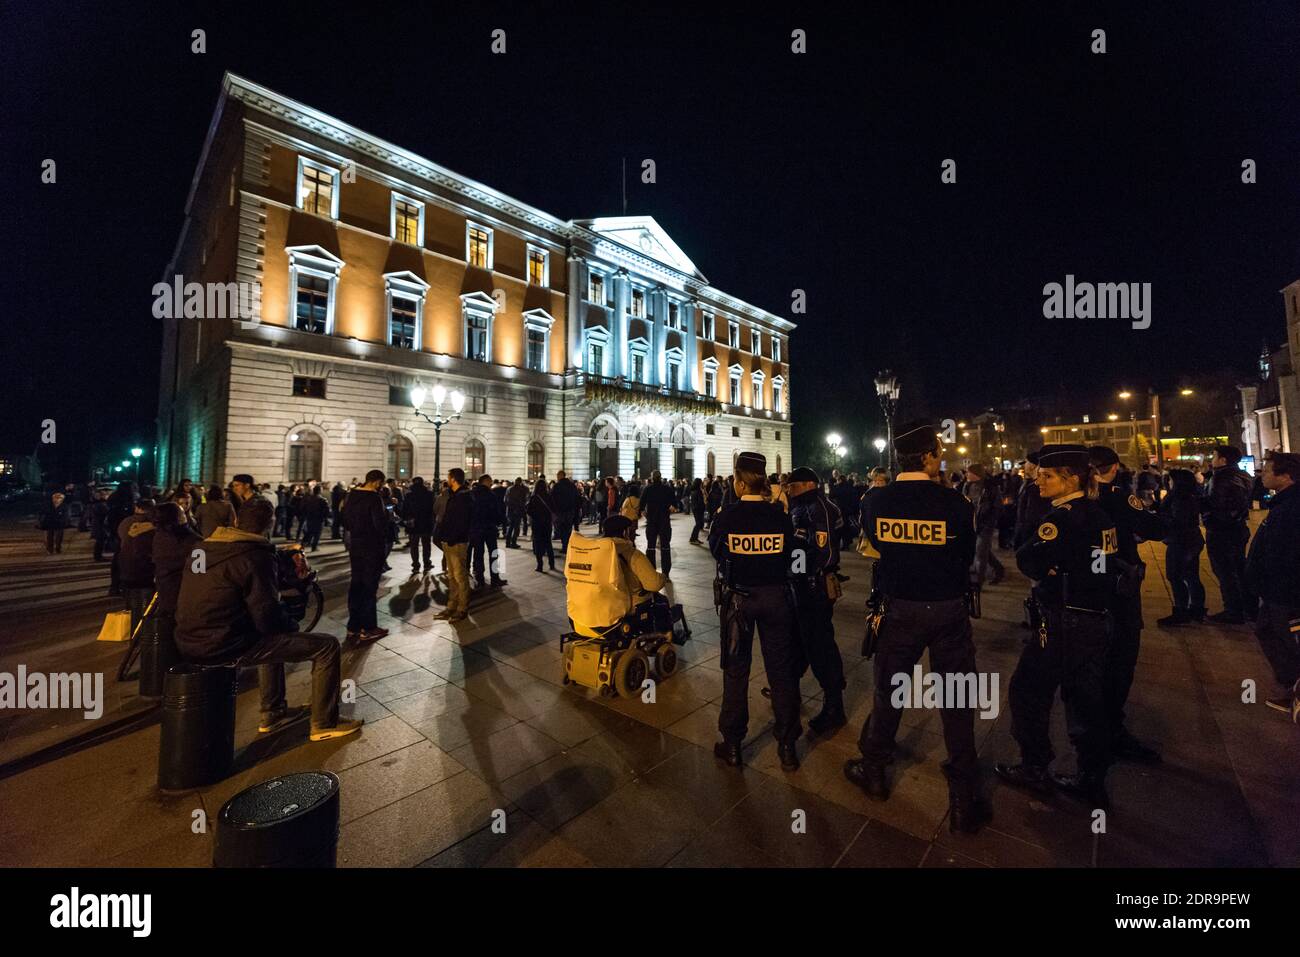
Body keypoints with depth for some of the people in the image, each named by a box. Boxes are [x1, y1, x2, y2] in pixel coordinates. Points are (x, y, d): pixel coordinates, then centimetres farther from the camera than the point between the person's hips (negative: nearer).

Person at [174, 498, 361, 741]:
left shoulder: (204, 547, 8)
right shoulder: (255, 555, -18)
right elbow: (268, 618, -19)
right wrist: (292, 625, 3)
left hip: (189, 642, 10)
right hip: (225, 646, -9)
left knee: (274, 635, 34)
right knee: (327, 646, -5)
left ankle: (273, 714, 38)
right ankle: (324, 724, 7)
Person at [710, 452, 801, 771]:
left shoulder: (726, 517, -16)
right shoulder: (780, 516, -11)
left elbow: (715, 551, 2)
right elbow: (788, 553, 3)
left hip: (737, 598, -1)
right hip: (776, 597, 2)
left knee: (736, 670, 13)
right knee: (781, 669, 15)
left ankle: (732, 744, 26)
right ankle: (787, 746, 27)